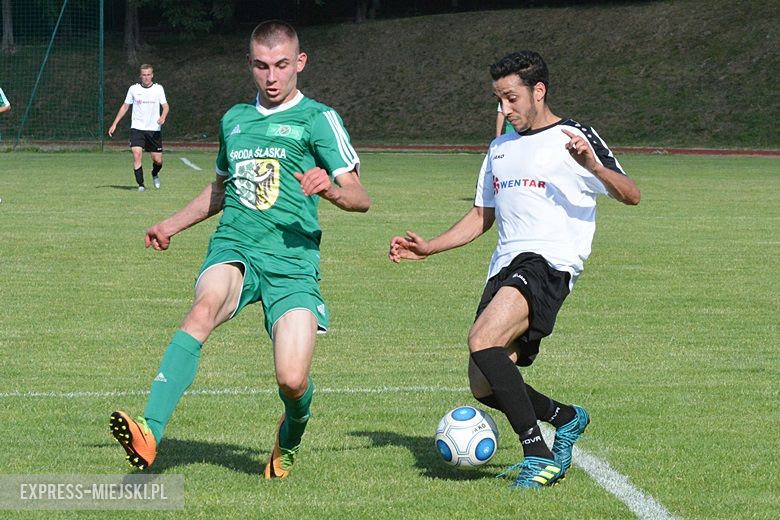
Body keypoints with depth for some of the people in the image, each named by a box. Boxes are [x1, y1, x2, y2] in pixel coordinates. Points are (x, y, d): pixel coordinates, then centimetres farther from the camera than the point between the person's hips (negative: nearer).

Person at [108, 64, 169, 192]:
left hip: (154, 130, 0)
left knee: (158, 160, 1)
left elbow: (165, 106, 0)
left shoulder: (158, 89, 2)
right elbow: (125, 106, 12)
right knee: (137, 155, -19)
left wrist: (163, 117, -23)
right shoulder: (133, 89, 4)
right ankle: (141, 185, -13)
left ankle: (155, 174, 36)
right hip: (137, 128, 0)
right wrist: (114, 124, 9)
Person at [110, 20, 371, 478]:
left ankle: (291, 438, 26)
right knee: (205, 307, -32)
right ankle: (149, 434, -47)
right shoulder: (235, 120, 20)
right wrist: (173, 225, 29)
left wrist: (331, 189, -25)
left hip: (292, 259, -3)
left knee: (292, 380, -14)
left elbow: (360, 198, -4)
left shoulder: (317, 119, 4)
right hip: (234, 250, 3)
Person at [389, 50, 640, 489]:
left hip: (550, 262, -8)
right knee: (485, 387, 3)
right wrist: (429, 248, 18)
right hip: (505, 267, 8)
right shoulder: (501, 148, 23)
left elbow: (631, 195, -9)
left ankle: (540, 457, -22)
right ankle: (567, 418, 29)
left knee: (483, 341, -29)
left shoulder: (574, 139, 1)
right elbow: (482, 216, 30)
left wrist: (593, 167, -28)